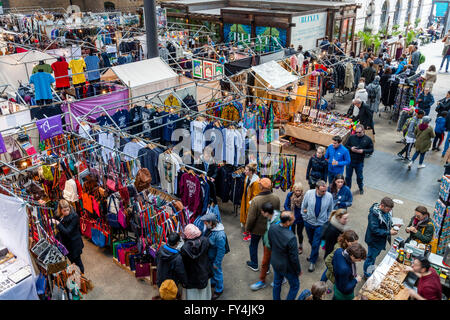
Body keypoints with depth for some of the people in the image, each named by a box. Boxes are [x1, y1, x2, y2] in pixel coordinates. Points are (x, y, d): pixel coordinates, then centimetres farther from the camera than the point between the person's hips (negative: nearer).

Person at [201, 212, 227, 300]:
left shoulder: (219, 235, -38)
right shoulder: (211, 228, -11)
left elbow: (221, 251, -28)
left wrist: (216, 263, -18)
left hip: (215, 257, -8)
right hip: (209, 256, 8)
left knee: (217, 273, 16)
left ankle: (219, 290, 40)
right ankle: (213, 282, 57)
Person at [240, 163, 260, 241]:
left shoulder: (255, 182, -29)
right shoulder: (247, 177, -2)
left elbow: (255, 195, -23)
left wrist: (250, 203, -19)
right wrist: (244, 199, 15)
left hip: (251, 203, -9)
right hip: (245, 200, 9)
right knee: (246, 214, 22)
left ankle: (251, 234, 22)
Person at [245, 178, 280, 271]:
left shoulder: (256, 200, -30)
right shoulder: (276, 198, -15)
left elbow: (251, 217, -21)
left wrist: (247, 228, -4)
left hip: (257, 228, -3)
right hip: (270, 228, 3)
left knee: (253, 245, 21)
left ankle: (254, 265, 37)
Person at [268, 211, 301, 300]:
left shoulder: (272, 228, -19)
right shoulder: (291, 238, -38)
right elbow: (294, 258, -24)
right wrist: (298, 270, -6)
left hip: (275, 262, 6)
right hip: (287, 267, -6)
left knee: (277, 283, 29)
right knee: (295, 286, 22)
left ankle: (276, 299, 49)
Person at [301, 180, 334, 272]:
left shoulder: (329, 196, -17)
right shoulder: (309, 193, -17)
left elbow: (330, 210, 0)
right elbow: (303, 206, -1)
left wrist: (327, 220, 4)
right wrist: (305, 218, 4)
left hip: (321, 224, -2)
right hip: (309, 222, 2)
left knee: (316, 243, 1)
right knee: (311, 241, 21)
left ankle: (312, 262, 21)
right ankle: (314, 254, 49)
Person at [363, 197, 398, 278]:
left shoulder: (386, 211, -7)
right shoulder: (374, 214, -31)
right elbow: (374, 230, -30)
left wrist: (391, 227, -8)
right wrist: (389, 232, -30)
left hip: (382, 240, 8)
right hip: (374, 241, -8)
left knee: (375, 256, 26)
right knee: (371, 258, 10)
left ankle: (371, 271, 48)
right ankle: (367, 275, 31)